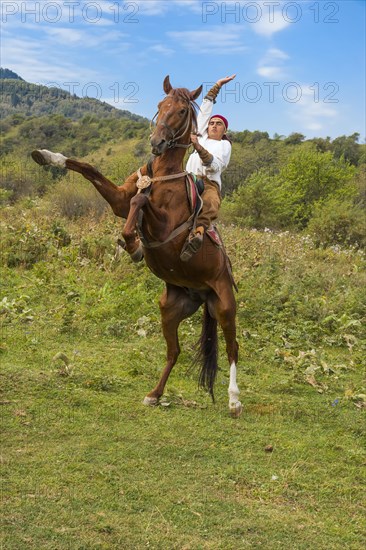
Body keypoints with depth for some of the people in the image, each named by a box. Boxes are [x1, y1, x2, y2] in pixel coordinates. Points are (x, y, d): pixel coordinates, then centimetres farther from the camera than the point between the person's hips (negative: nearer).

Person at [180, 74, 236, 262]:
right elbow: (205, 109, 34)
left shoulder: (224, 145, 18)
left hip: (209, 183, -6)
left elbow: (214, 166, -3)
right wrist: (217, 86, 34)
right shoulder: (203, 137, 31)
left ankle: (198, 233, -68)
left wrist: (199, 148, -17)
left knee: (210, 203, -41)